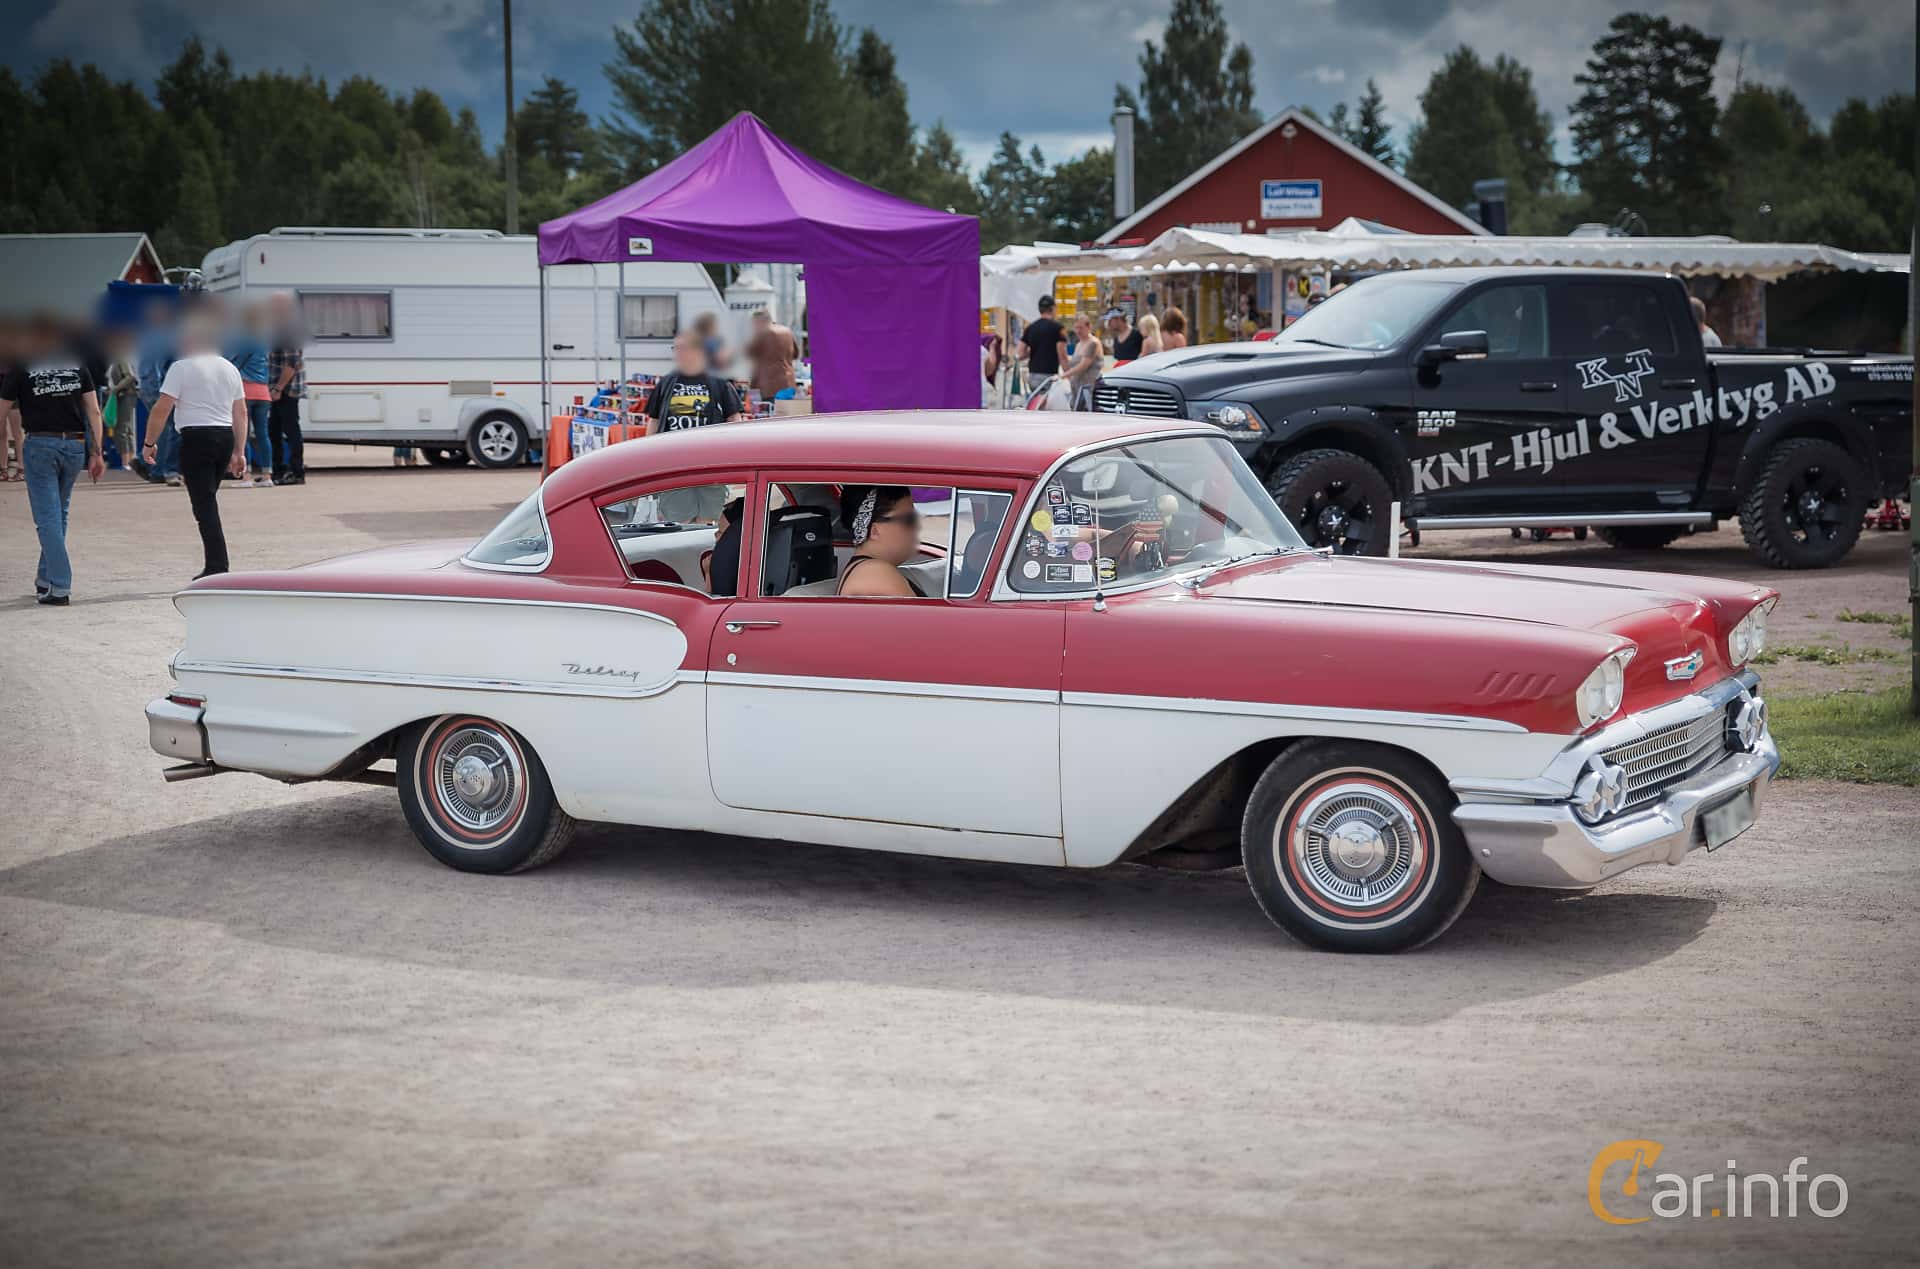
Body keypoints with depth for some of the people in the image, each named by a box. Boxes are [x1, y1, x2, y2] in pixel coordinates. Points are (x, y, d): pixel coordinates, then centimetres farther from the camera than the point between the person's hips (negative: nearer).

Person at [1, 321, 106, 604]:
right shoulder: (77, 365, 7)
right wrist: (96, 453, 5)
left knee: (48, 517, -1)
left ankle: (59, 588, -8)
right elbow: (94, 411, 3)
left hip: (40, 445, -3)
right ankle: (45, 579, 26)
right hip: (74, 445, 3)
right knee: (59, 514, 18)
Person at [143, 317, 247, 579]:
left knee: (205, 506, -6)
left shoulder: (181, 368, -6)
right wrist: (239, 452, 18)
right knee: (208, 501, 17)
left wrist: (149, 443, -2)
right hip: (225, 437, 7)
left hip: (196, 438, -7)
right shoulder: (229, 368, 14)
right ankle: (214, 567, 17)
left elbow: (162, 409, -11)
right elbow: (241, 413, 15)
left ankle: (217, 569, -12)